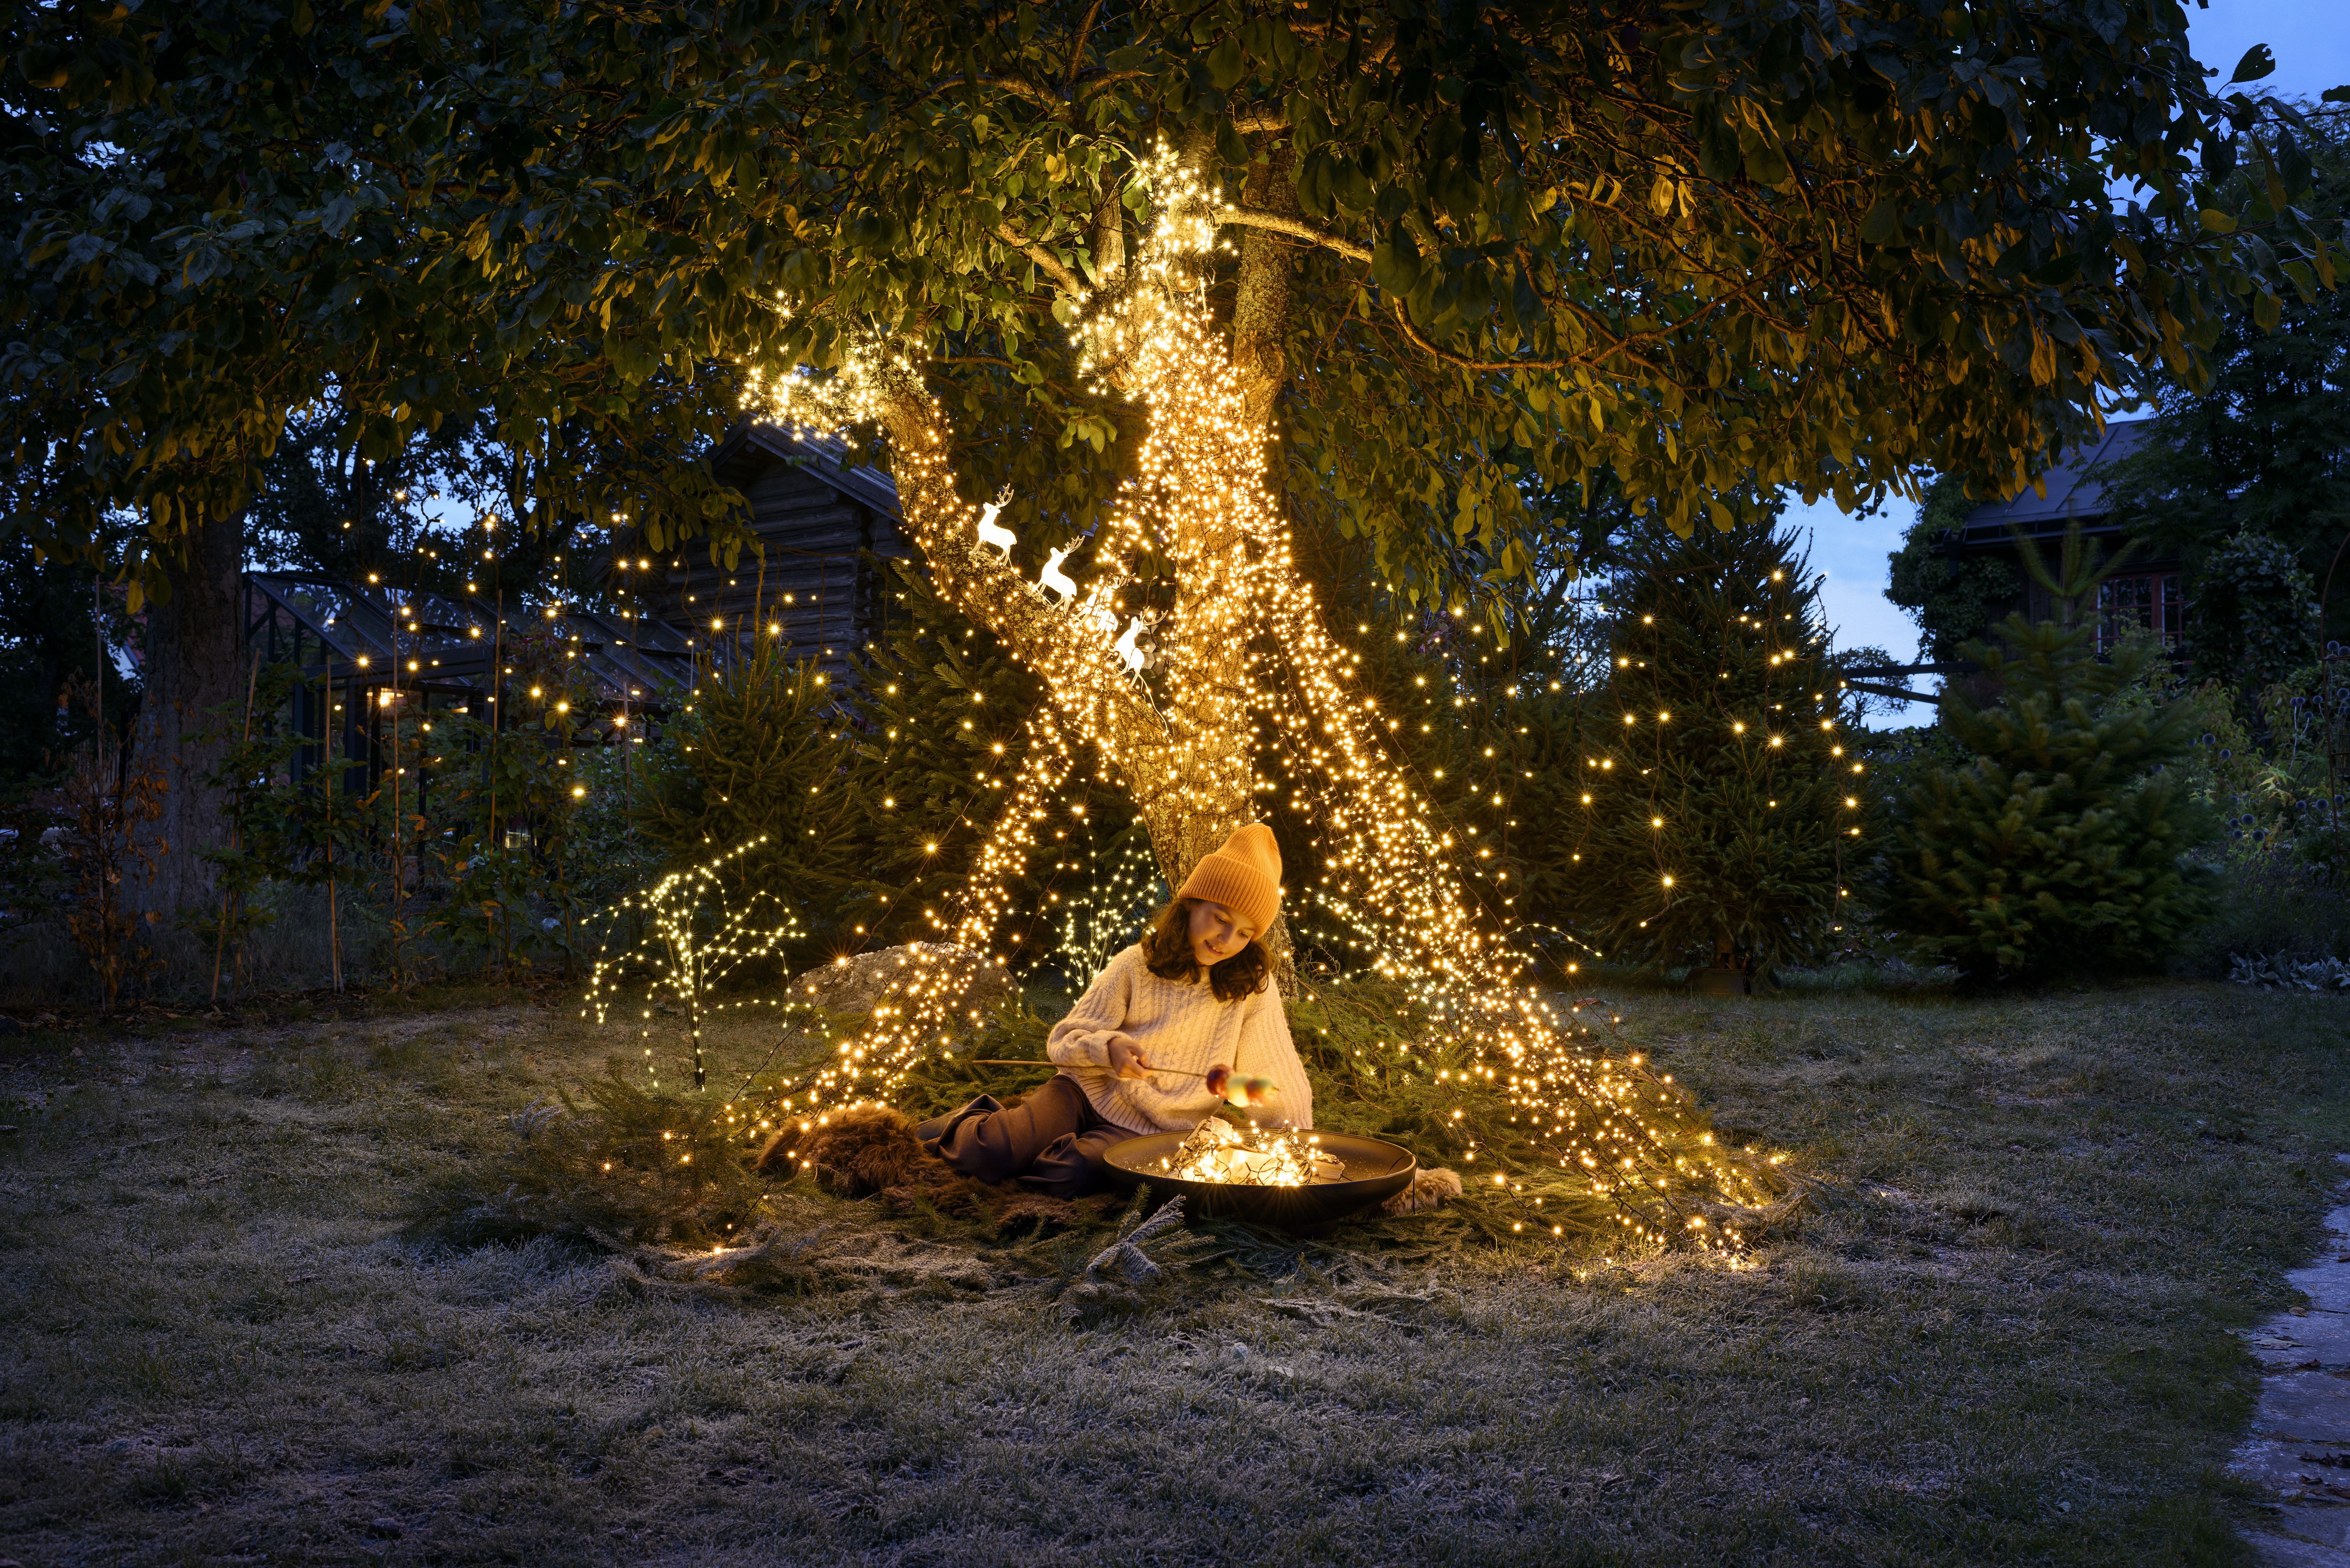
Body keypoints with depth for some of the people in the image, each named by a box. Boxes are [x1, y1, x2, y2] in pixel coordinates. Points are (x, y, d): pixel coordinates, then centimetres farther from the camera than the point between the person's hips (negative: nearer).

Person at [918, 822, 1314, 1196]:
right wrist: (1108, 1047, -22)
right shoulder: (1136, 966, -5)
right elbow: (1062, 1040, -3)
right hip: (1088, 1092, 0)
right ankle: (967, 1125, 11)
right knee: (993, 1153, -25)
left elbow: (1283, 1085, 1)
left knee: (1072, 1173, -32)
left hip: (1154, 1129, 0)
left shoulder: (1254, 986, -6)